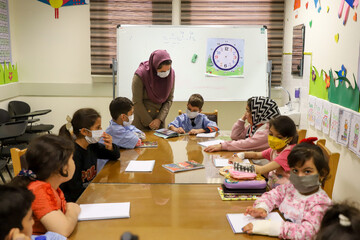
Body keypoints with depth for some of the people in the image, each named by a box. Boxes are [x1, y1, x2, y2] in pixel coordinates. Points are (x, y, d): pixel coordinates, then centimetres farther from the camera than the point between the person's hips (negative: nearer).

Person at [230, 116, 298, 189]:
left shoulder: (289, 152, -20)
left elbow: (261, 170, -26)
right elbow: (257, 154, 19)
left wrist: (240, 163, -14)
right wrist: (241, 155, -1)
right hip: (270, 187, 7)